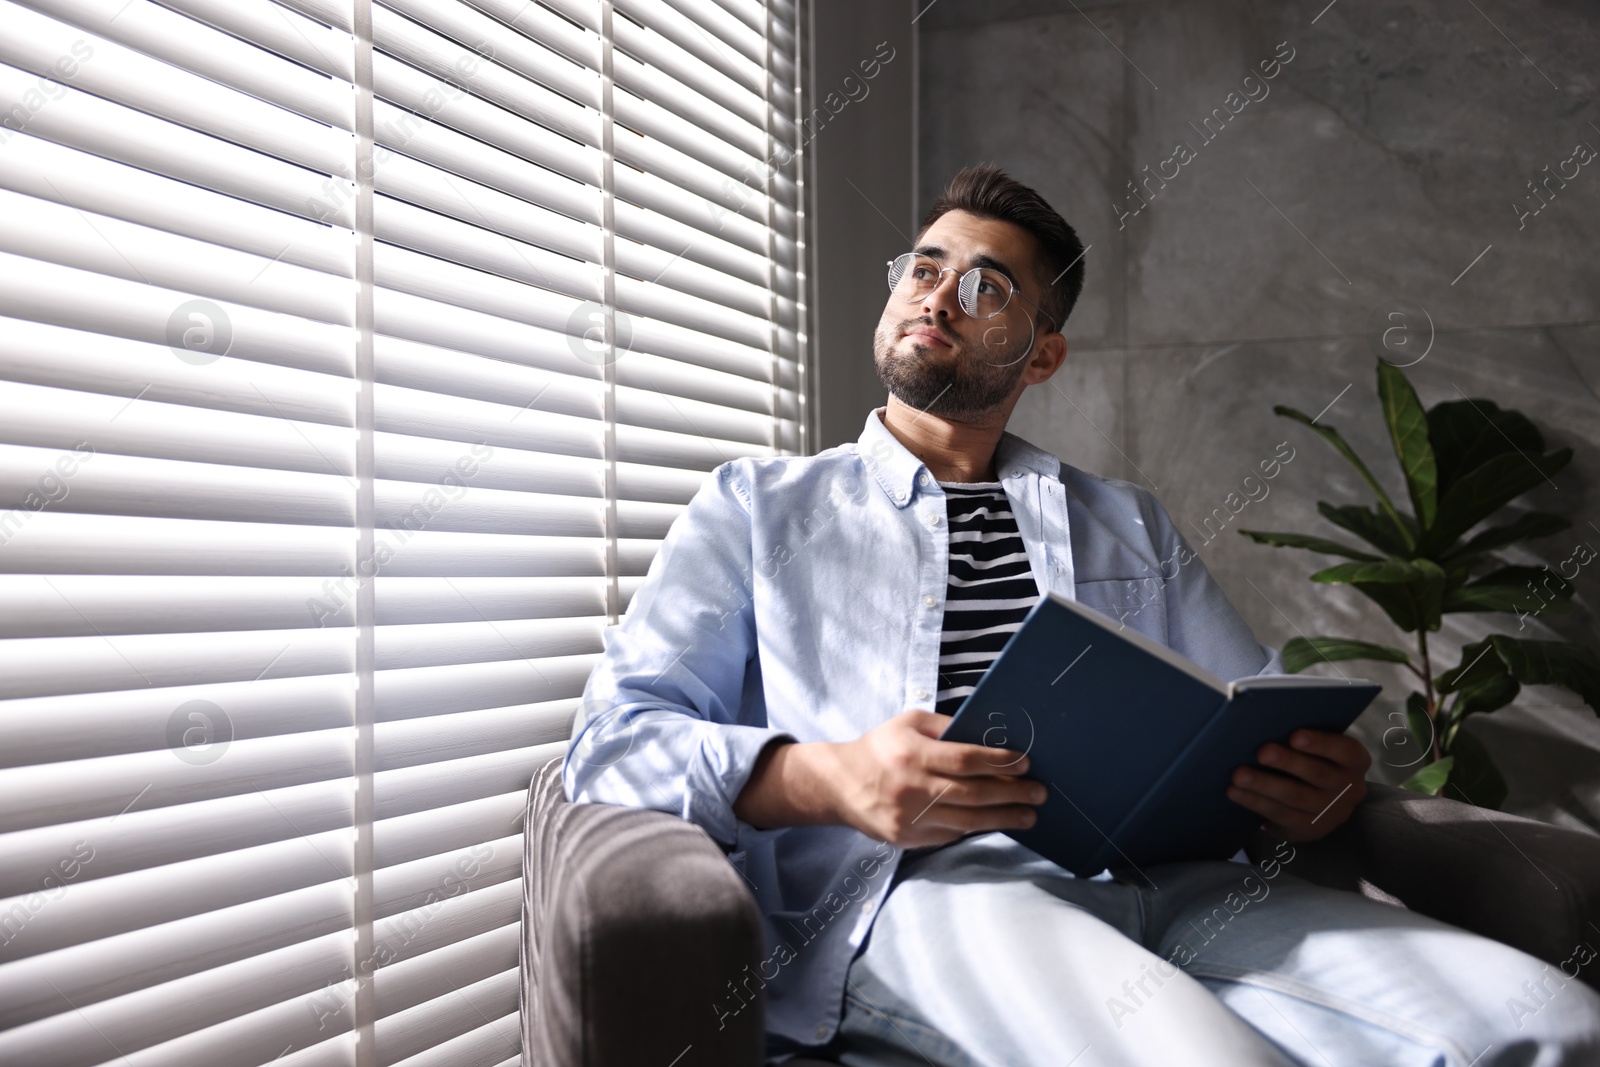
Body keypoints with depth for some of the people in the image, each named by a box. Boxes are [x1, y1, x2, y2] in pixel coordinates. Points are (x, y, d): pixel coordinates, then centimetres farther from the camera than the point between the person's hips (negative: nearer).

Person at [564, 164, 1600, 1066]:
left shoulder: (1129, 523, 29)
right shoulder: (757, 504, 18)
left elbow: (1265, 715, 21)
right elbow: (613, 738, 6)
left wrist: (1324, 778, -6)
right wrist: (826, 779, -15)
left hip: (1163, 881, 4)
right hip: (911, 890, -4)